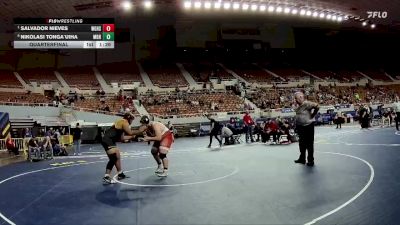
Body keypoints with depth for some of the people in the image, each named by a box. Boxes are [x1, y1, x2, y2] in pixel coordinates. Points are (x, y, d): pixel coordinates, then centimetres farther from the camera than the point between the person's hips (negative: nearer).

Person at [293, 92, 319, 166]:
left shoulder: (307, 104, -18)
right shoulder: (298, 106, 6)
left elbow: (317, 106, -25)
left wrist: (312, 115, -15)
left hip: (308, 126, -8)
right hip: (300, 126, 8)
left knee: (309, 144, 2)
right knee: (302, 143, 16)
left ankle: (311, 160, 11)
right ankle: (302, 158, 28)